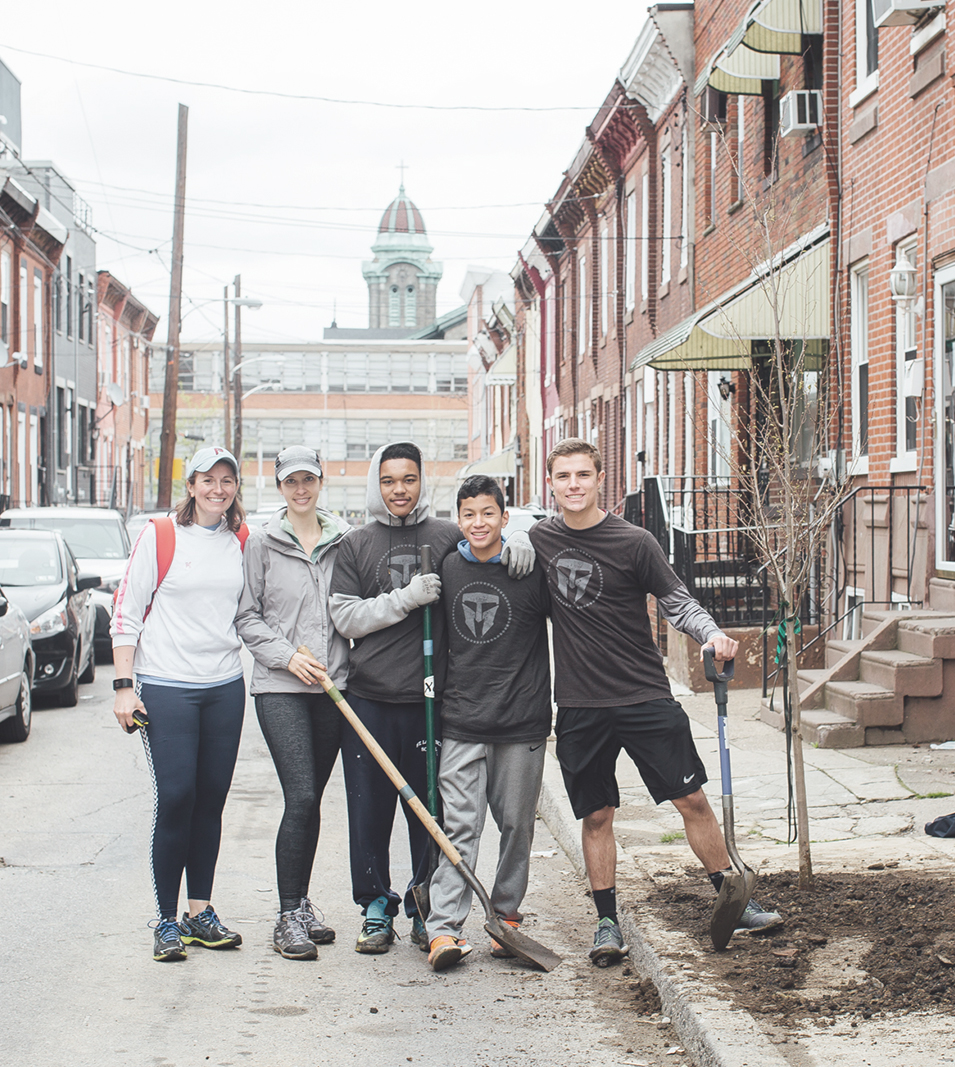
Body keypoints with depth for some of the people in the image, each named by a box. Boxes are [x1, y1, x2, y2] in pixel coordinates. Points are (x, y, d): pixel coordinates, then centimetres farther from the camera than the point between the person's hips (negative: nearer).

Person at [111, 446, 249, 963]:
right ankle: (167, 921, 1)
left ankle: (201, 912, 17)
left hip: (225, 686, 4)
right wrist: (124, 686, -8)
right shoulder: (159, 536, -4)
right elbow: (126, 613, -3)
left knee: (211, 800, 7)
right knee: (174, 798, -7)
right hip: (166, 687, -4)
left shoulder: (243, 542, 9)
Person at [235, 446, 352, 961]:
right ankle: (288, 917, -6)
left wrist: (338, 665, 3)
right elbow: (247, 616, 2)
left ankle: (301, 905, 22)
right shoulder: (262, 542, 2)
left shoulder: (343, 539, 8)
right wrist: (287, 655, -9)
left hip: (332, 686, 3)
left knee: (312, 799, 9)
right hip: (279, 686, -3)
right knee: (300, 797, -13)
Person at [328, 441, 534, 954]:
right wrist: (406, 598, -11)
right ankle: (376, 906, 17)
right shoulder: (356, 546, 8)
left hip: (430, 698, 0)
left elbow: (492, 535, 19)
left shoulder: (449, 537, 7)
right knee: (370, 810, 4)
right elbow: (344, 616, 1)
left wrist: (516, 542, -5)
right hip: (369, 699, 1)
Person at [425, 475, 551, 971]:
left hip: (522, 722, -1)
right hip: (460, 722, 1)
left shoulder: (532, 571, -3)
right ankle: (443, 929, -8)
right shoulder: (445, 570, 5)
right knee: (459, 826, -5)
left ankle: (507, 916, 23)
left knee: (517, 825, 8)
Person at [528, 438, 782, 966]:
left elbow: (677, 601, -1)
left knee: (692, 799, 1)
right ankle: (606, 922, 15)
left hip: (645, 698, -2)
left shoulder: (634, 542, -4)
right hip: (579, 707, 2)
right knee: (595, 816, 5)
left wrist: (712, 633, -17)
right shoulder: (538, 539, 4)